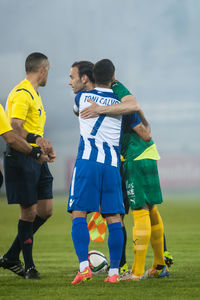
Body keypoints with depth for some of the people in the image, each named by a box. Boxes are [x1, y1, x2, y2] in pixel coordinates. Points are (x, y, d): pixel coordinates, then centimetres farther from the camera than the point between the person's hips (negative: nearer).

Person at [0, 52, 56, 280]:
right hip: (21, 158, -10)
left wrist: (45, 147, 18)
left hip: (35, 159, 10)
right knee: (29, 211, -5)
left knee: (45, 210, 7)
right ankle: (28, 266, 5)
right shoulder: (22, 93, -13)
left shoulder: (33, 93, 20)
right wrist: (36, 139, -32)